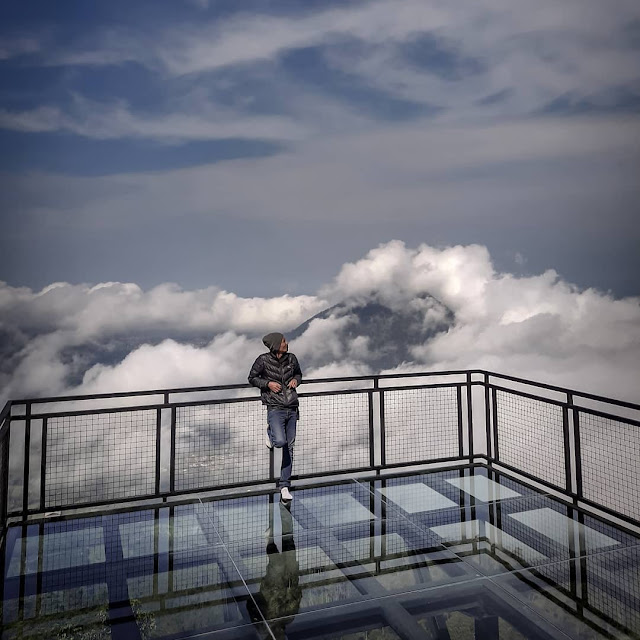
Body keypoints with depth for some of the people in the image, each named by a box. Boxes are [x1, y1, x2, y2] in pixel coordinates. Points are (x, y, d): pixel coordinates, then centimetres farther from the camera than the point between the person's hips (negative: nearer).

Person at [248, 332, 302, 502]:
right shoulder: (263, 360, -6)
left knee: (289, 447, 6)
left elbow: (298, 373, 23)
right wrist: (267, 383, -11)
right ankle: (270, 431, 14)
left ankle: (284, 486, 16)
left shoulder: (291, 359, 6)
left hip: (292, 408, 4)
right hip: (275, 408, -4)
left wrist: (296, 380, 0)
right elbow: (252, 378, 5)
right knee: (280, 441, -24)